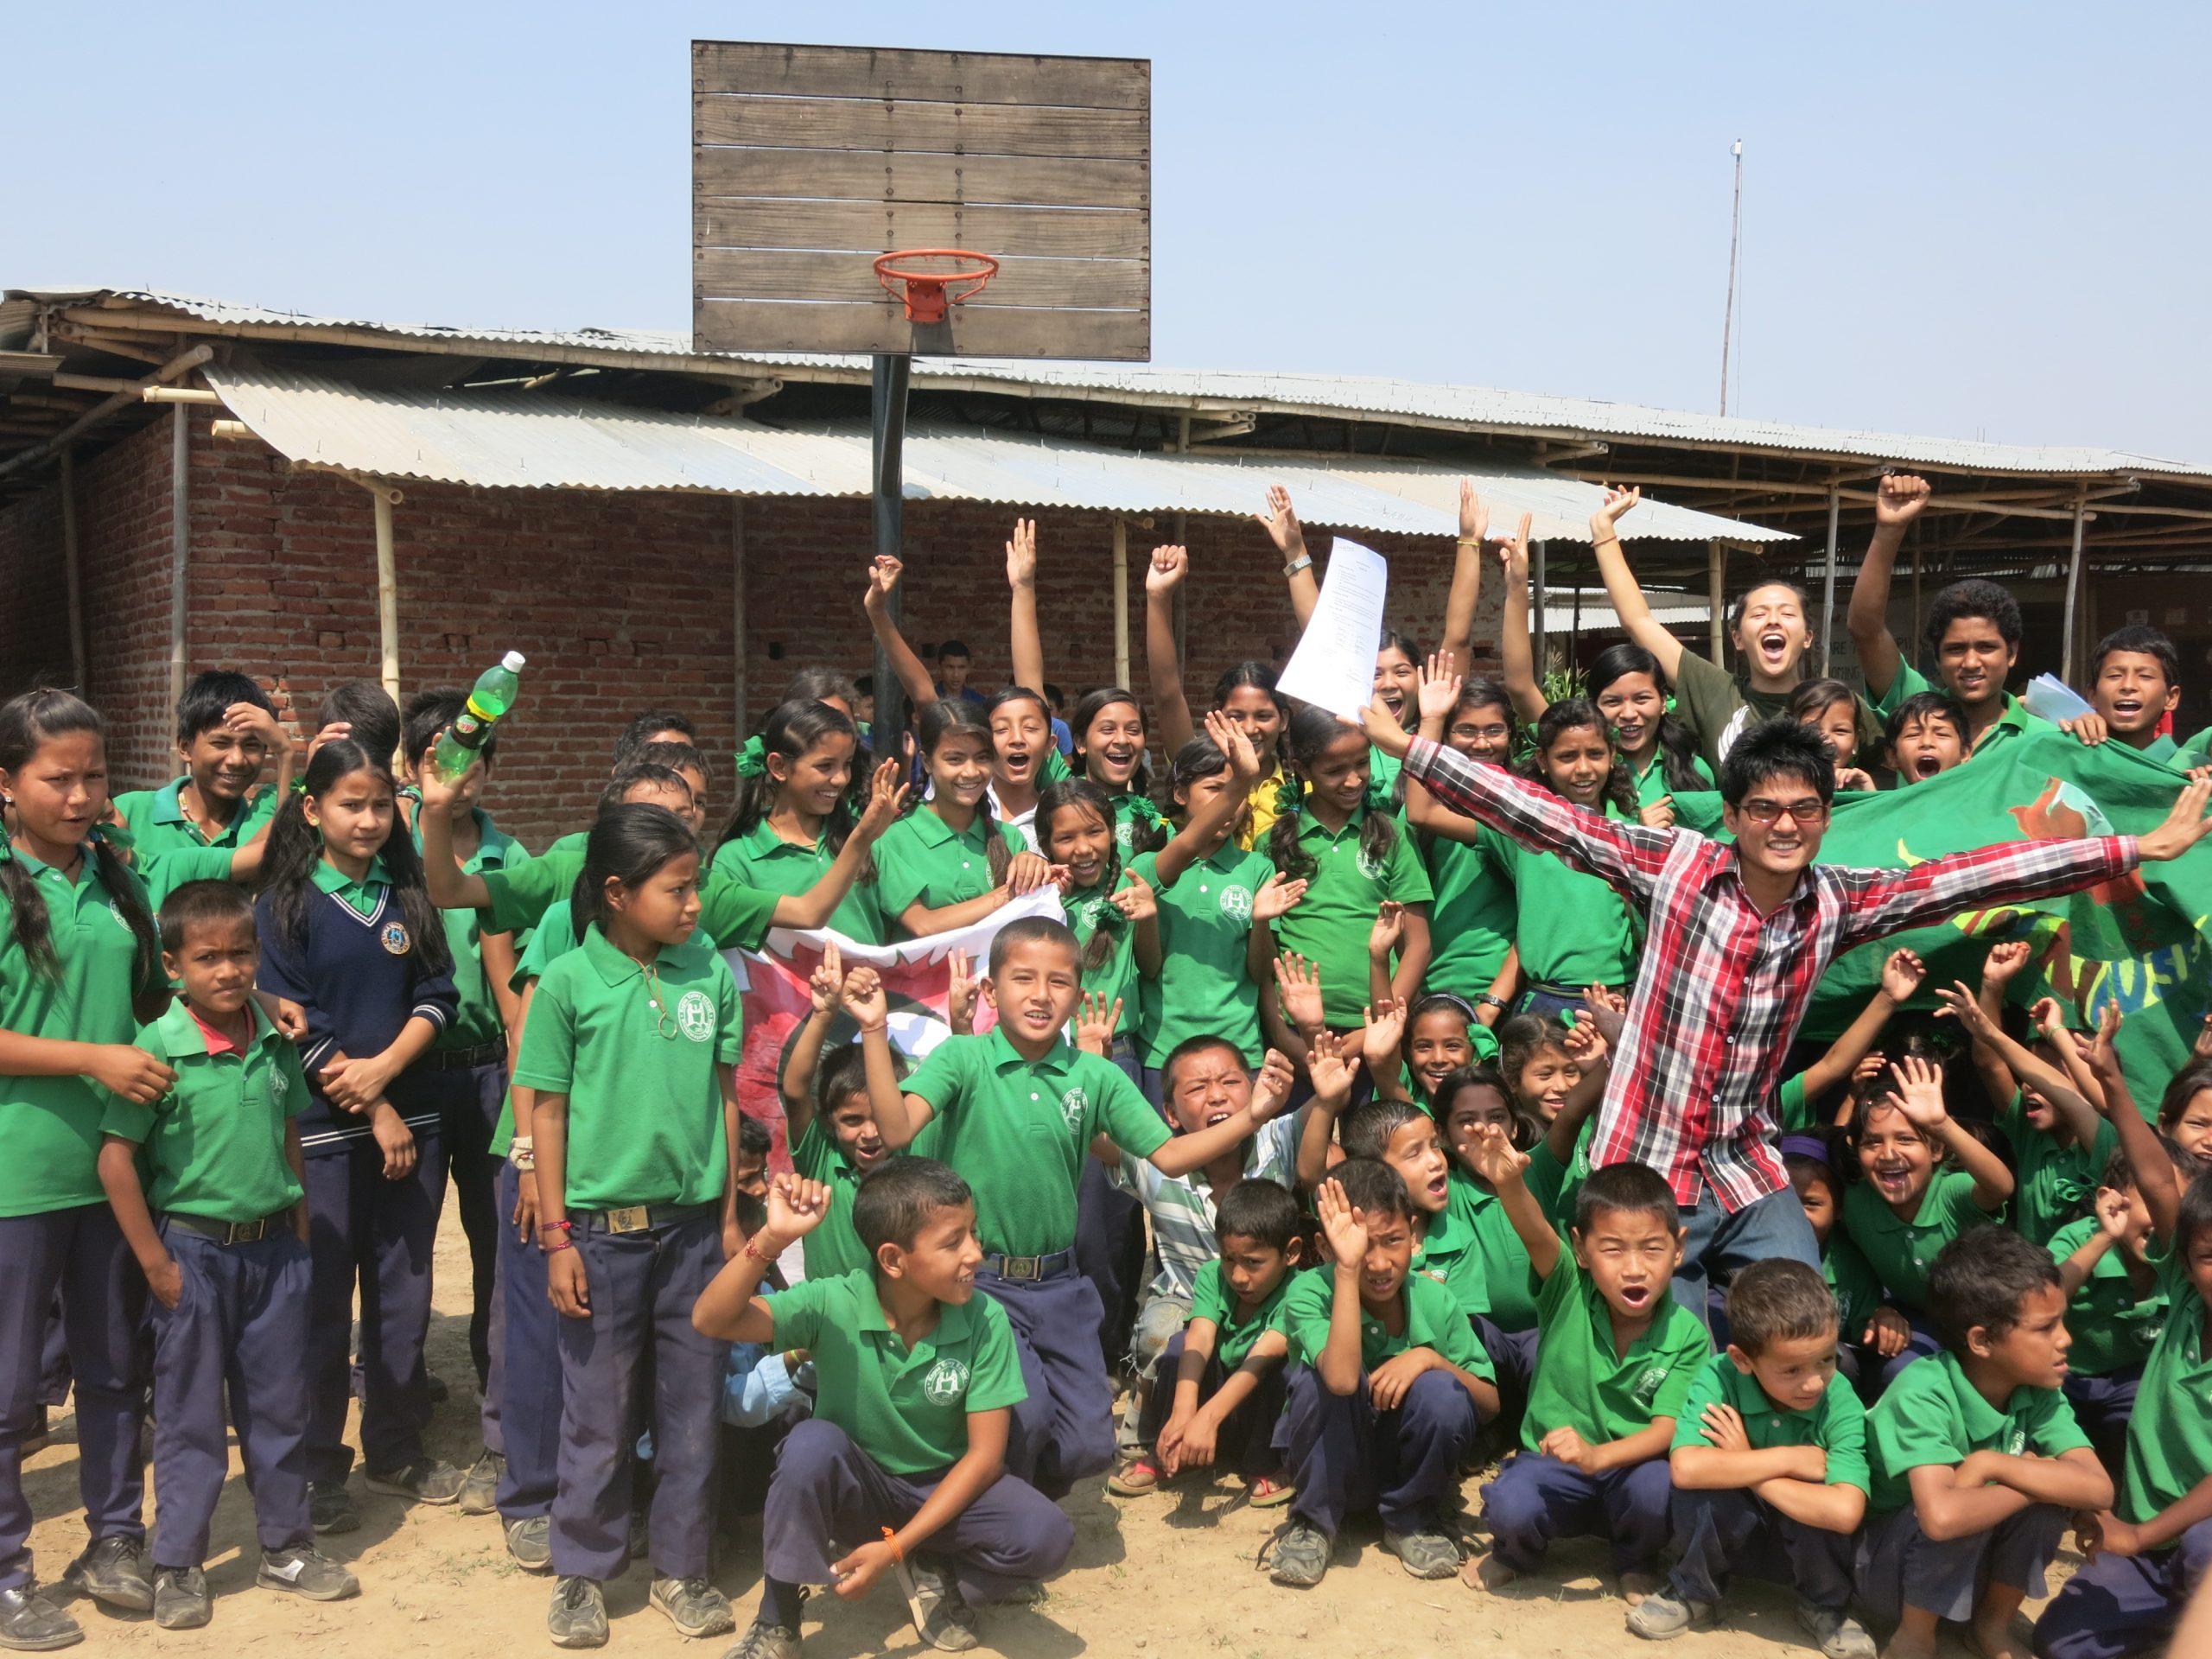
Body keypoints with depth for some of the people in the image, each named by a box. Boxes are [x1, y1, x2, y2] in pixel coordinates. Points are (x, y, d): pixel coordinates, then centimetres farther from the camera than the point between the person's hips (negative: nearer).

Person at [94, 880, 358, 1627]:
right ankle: (178, 1566, 21)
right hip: (194, 1248, -4)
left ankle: (286, 1546, 27)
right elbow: (116, 1157, -13)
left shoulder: (275, 1041, 0)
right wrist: (154, 1261, -12)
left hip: (274, 1246, 4)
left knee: (279, 1403, 13)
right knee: (189, 1413, 7)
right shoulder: (159, 1048, -15)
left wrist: (299, 1230, 10)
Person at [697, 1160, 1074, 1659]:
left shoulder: (986, 1322, -18)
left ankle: (930, 1570, 4)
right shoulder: (833, 1305, -20)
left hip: (943, 1490, 1)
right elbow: (712, 1320, -30)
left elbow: (985, 1453, -16)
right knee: (813, 1440, -34)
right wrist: (772, 1238, -45)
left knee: (1046, 1536, -27)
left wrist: (895, 1547, -23)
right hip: (853, 1487, -1)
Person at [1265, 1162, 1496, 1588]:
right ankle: (1314, 1522, -9)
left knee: (1441, 1392, -28)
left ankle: (1410, 1521, -1)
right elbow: (1342, 1378, -39)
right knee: (1323, 1378, -31)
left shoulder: (1435, 1301, -10)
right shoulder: (1309, 1293, -19)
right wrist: (1347, 1269, -41)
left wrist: (1429, 1357, -23)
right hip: (1331, 1461, -2)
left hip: (1407, 1466, 2)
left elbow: (1490, 1403, -5)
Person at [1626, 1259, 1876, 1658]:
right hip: (1728, 1532, 0)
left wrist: (1746, 1466, -30)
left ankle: (1824, 1607, 0)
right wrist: (1789, 1459, -33)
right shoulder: (1719, 1377, -25)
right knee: (1703, 1486, -32)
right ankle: (1695, 1592, 0)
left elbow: (1845, 1512, -39)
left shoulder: (1840, 1400, -25)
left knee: (1821, 1501, -32)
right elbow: (1685, 1468, -40)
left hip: (1807, 1542, 0)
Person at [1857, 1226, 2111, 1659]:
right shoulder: (1923, 1393, -30)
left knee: (2051, 1484, -21)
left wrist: (1990, 1464, -30)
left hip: (1976, 1563, 5)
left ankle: (1994, 1623, 3)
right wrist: (2033, 1481, -29)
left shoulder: (2039, 1390, -12)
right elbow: (1942, 1516, -45)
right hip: (1886, 1566, -5)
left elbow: (2099, 1489, -23)